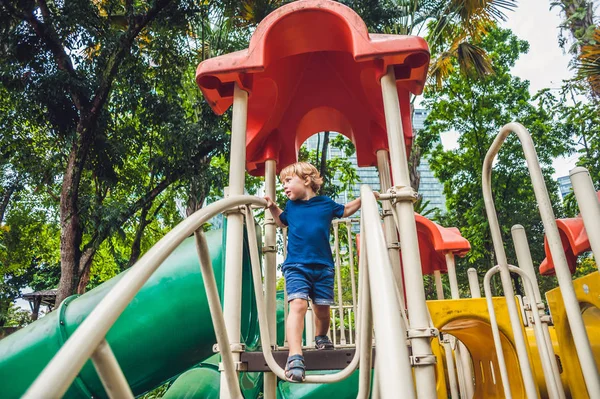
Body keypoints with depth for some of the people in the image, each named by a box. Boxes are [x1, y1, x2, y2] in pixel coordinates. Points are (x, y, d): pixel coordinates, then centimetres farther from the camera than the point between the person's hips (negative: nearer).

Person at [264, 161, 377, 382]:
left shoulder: (326, 203, 6)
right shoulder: (290, 206, 9)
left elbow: (345, 210, 25)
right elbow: (282, 221, 30)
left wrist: (362, 199, 14)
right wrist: (272, 207, 15)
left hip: (323, 267, 1)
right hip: (296, 266, -1)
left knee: (322, 309, 9)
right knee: (298, 305, -20)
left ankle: (321, 337, 40)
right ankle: (295, 356, -26)